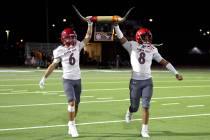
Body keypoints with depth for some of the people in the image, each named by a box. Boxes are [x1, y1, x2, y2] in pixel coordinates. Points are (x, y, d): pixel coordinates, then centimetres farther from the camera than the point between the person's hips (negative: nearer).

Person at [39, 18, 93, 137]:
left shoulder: (78, 46, -1)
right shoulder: (60, 51, -9)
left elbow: (88, 37, -4)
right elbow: (53, 65, -2)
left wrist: (90, 24, -15)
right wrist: (44, 78, -1)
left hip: (78, 79, 4)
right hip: (67, 80, -4)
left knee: (76, 103, 9)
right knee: (71, 102, -18)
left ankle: (71, 125, 22)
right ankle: (72, 125, -8)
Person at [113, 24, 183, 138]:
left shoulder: (152, 49, 5)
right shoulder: (132, 46, -1)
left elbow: (164, 62, 7)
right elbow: (121, 38, -9)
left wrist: (176, 73, 6)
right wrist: (116, 25, -20)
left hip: (147, 81, 2)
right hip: (135, 81, -1)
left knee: (145, 106, -4)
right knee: (135, 107, 7)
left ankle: (144, 130, 6)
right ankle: (129, 112, 45)